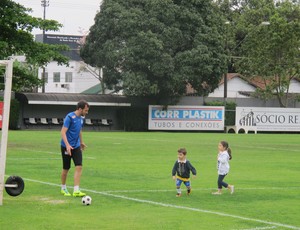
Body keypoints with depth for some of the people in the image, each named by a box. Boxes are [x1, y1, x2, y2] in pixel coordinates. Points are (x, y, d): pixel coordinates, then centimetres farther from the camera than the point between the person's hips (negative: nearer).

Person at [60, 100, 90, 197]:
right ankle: (63, 188, 27)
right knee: (66, 169, 7)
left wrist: (81, 142, 33)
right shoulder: (70, 117, -17)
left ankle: (76, 190, -10)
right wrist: (67, 145, -31)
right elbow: (63, 132, -22)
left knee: (79, 167, -8)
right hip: (66, 146, -6)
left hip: (76, 146, 6)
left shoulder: (81, 118, 6)